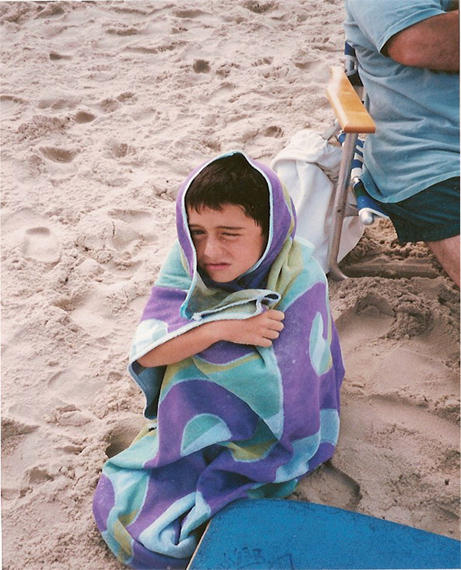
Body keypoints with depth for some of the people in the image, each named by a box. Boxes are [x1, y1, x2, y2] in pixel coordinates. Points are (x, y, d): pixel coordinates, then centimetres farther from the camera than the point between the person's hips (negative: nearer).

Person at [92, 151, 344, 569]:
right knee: (116, 507, -3)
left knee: (155, 534, -15)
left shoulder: (299, 279, -23)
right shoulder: (186, 261, -11)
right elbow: (146, 352, -17)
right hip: (188, 421, 5)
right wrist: (222, 328, -31)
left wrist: (189, 336, -22)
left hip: (262, 435, -5)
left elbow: (280, 386, -28)